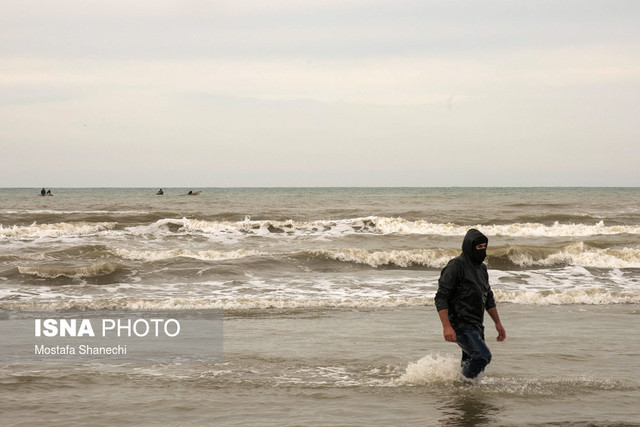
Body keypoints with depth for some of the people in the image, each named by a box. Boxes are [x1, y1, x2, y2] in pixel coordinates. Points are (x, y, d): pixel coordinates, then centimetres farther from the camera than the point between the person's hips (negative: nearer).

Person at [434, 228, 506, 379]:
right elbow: (441, 298, -15)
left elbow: (488, 298, 28)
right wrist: (447, 327, -23)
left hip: (477, 327, 9)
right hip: (461, 326, -9)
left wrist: (498, 323, 24)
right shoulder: (455, 266, -11)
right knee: (483, 356, -24)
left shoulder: (481, 268, 16)